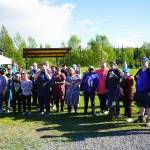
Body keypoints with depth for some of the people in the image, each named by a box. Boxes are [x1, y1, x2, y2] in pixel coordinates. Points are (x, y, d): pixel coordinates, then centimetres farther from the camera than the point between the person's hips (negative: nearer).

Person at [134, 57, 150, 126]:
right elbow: (135, 78, 22)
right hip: (139, 91, 7)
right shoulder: (140, 70, 12)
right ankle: (141, 117, 30)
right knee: (141, 105, 17)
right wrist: (136, 77, -3)